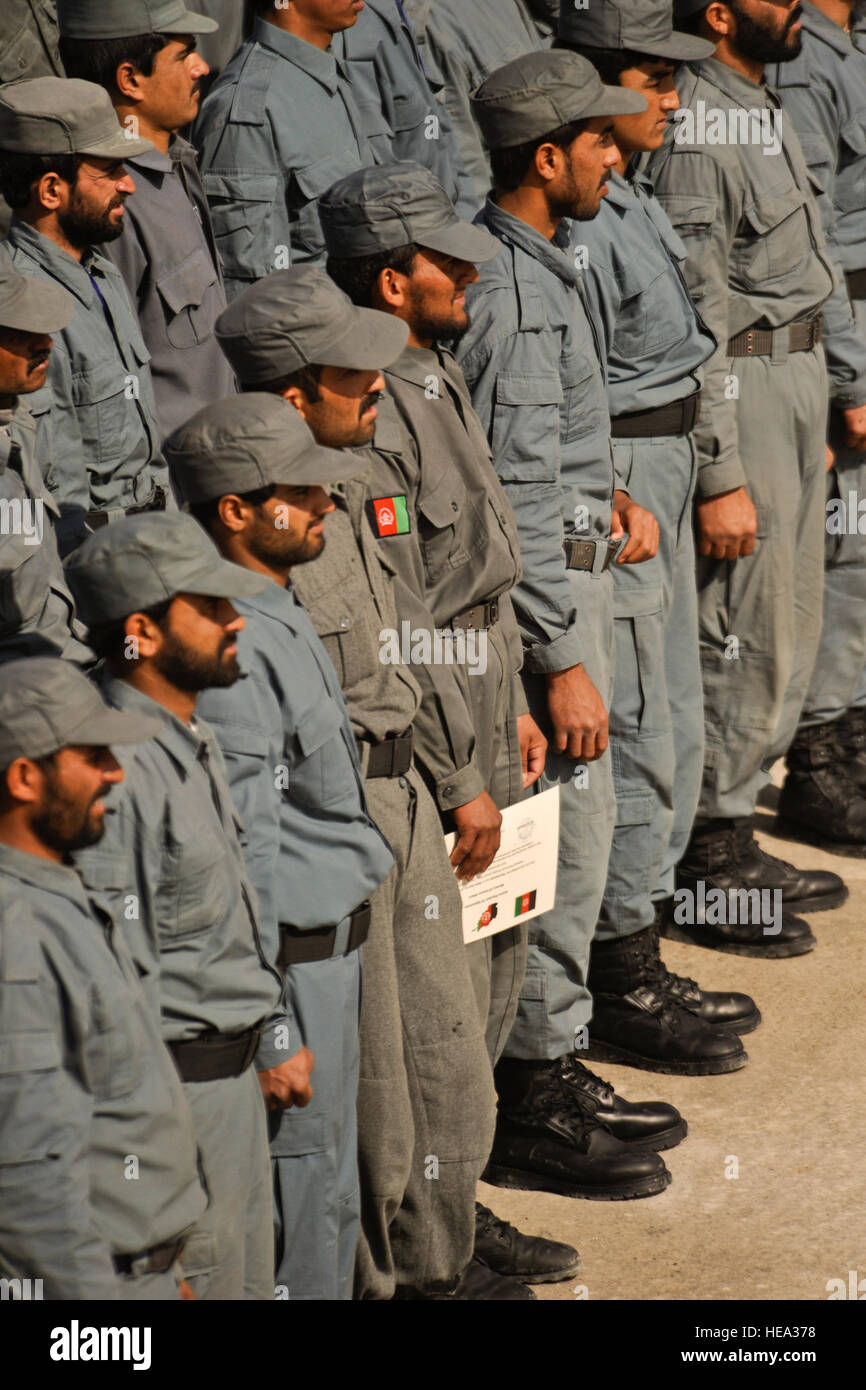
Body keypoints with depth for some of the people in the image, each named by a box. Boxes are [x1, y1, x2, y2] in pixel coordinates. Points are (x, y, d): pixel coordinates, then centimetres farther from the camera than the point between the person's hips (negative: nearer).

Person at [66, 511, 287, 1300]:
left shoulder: (196, 744, 8)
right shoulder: (120, 776, -23)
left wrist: (268, 1044, 21)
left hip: (232, 1070, 10)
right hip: (174, 1087, -10)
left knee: (250, 1281, 17)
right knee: (204, 1280, -2)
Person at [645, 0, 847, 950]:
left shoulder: (763, 107, 13)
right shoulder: (694, 131, -19)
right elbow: (694, 318, -21)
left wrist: (823, 404, 21)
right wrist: (720, 477, -22)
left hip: (797, 374, 10)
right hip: (739, 395, -10)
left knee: (790, 630, 15)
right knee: (742, 636, -5)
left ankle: (734, 842, 25)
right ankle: (701, 873, 4)